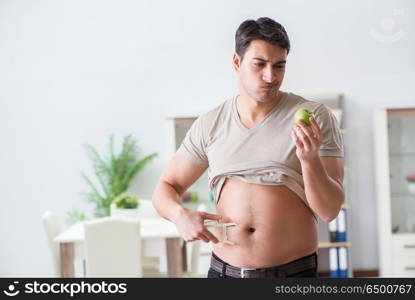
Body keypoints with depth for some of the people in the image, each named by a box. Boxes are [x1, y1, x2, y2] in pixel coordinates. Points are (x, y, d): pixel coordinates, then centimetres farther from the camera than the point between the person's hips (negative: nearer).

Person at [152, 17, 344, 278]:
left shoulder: (315, 117, -6)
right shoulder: (210, 124, 2)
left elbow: (329, 211, -8)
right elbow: (166, 188, 8)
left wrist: (310, 159, -25)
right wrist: (180, 214, -13)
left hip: (295, 271, -2)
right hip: (223, 269, 3)